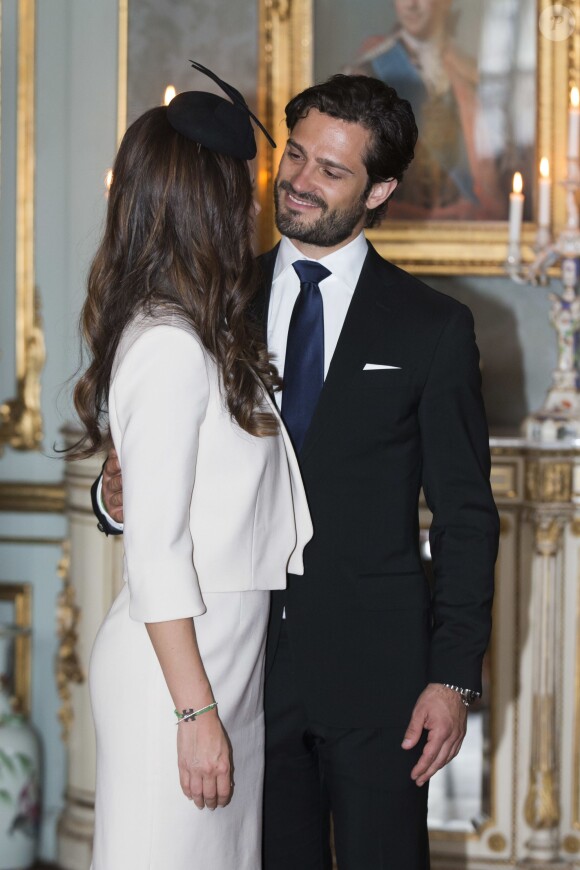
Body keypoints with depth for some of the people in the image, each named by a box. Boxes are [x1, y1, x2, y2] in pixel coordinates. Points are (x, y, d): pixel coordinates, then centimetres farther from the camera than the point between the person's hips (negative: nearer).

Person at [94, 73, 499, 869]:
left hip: (376, 666, -2)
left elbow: (465, 515, 1)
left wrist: (455, 677, -5)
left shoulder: (433, 327, 1)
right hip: (247, 659, 2)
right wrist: (120, 493, -13)